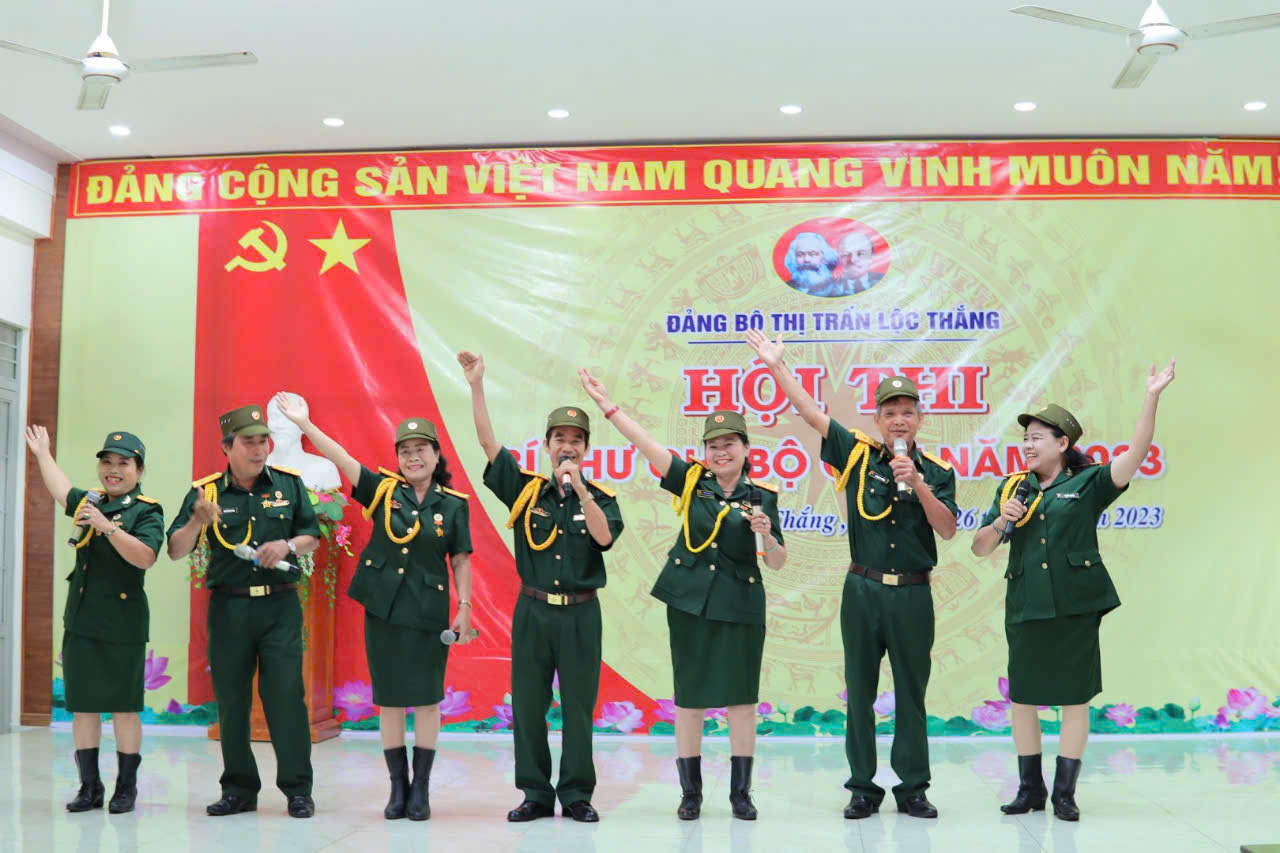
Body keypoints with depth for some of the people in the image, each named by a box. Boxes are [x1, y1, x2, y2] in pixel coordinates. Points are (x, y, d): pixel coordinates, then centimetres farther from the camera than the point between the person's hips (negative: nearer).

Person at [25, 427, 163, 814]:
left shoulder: (147, 511, -5)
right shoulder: (89, 502, 14)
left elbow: (145, 557, -20)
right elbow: (60, 489, 35)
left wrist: (107, 526, -25)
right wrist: (42, 451, 47)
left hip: (122, 622, -6)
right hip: (81, 620, 6)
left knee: (124, 707, 0)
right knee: (83, 706, 8)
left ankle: (126, 786, 11)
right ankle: (89, 786, 18)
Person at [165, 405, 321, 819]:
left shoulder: (289, 484, 5)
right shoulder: (205, 492, 3)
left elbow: (313, 535, 11)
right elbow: (176, 551, 0)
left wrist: (288, 545, -10)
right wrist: (198, 521, -19)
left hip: (279, 604, -1)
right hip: (228, 608, 1)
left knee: (286, 695, -5)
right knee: (231, 700, 7)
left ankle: (297, 789, 4)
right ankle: (239, 788, 20)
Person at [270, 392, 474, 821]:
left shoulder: (453, 504, 0)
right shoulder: (383, 489, 1)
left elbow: (460, 560, 2)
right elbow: (342, 459, -8)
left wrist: (465, 608, -4)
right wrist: (305, 423, -17)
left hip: (429, 612, -1)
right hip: (382, 608, 1)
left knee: (427, 699, 2)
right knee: (390, 700, 7)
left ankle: (421, 790, 13)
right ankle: (398, 788, 18)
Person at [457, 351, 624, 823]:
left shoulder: (601, 497, 1)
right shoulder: (525, 489, 3)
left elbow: (604, 537, -17)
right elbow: (488, 443, -3)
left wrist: (579, 488, -21)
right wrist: (476, 386, -9)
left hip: (580, 613, -1)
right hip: (532, 610, 1)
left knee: (578, 706, 4)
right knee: (527, 706, 6)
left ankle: (577, 795, 16)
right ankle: (535, 794, 18)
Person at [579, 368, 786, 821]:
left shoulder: (762, 496, 0)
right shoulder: (692, 481, 2)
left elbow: (776, 562, 0)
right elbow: (649, 446, -6)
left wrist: (764, 533, -20)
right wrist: (608, 405, -12)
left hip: (740, 604, -1)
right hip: (690, 600, 1)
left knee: (741, 697, 3)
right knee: (689, 697, 6)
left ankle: (740, 791, 15)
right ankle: (690, 792, 17)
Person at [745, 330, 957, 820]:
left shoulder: (937, 471, 2)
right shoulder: (859, 455, 2)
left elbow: (947, 531, -7)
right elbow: (811, 413, 0)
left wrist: (918, 484, -18)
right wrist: (776, 366, -4)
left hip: (912, 594, 0)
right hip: (863, 590, 0)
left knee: (911, 693, 7)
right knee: (860, 691, 6)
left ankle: (912, 788, 18)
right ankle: (863, 788, 17)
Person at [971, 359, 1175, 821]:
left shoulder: (1088, 484, 2)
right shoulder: (1012, 488, 11)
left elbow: (1136, 454, -13)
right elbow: (980, 549, 11)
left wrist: (1151, 398, -20)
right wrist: (999, 523, -9)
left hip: (1074, 606, -3)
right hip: (1025, 607, 3)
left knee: (1074, 701, 3)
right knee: (1022, 700, 7)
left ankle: (1064, 793, 14)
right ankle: (1030, 788, 21)